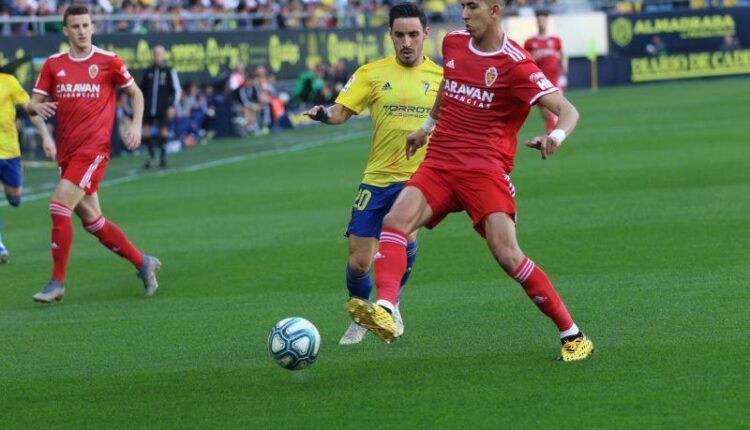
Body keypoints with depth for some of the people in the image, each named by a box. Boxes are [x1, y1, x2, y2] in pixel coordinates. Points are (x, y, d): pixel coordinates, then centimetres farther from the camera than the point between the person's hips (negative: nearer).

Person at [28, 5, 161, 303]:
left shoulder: (108, 61, -1)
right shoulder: (53, 64, 8)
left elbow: (135, 93, 11)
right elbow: (34, 102, 8)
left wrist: (136, 125, -2)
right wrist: (37, 107, -15)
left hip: (94, 148, -5)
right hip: (67, 152, 5)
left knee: (59, 206, -18)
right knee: (92, 221, 9)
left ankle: (57, 283, -10)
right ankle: (143, 262, 25)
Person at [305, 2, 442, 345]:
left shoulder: (440, 77, 4)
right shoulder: (372, 73, 2)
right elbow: (341, 111, -6)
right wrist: (323, 114, -28)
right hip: (378, 178, 1)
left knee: (406, 237, -26)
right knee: (358, 263, 0)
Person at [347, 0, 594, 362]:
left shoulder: (515, 64, -8)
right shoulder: (453, 43, 11)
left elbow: (567, 110, -14)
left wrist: (556, 136, -35)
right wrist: (428, 125, 40)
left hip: (485, 169, -5)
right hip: (439, 165, 5)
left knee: (507, 255, -17)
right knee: (395, 220, -22)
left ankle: (572, 336, -3)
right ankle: (384, 311, -40)